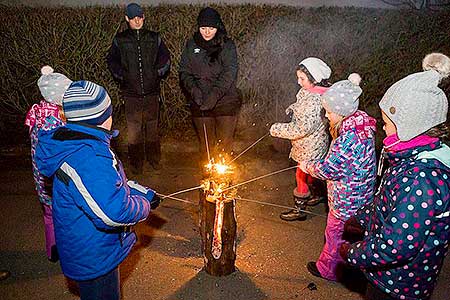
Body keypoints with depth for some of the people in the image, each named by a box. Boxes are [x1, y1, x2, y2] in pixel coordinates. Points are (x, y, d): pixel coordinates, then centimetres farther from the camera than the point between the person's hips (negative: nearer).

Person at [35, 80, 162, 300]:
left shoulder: (74, 144, 0)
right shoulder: (87, 158, -35)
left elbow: (111, 183, 13)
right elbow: (113, 213, -41)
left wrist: (143, 193, 3)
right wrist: (144, 205, -21)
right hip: (93, 257, -9)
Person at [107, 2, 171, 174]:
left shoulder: (154, 38, 8)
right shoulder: (120, 40, 5)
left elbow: (165, 58, 16)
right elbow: (111, 60, 14)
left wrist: (158, 73, 4)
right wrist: (121, 75, 2)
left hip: (152, 91, 1)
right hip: (131, 92, -1)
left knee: (153, 127, 9)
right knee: (134, 129, 0)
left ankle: (154, 159, 23)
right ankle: (136, 163, 12)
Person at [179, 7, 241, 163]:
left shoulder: (227, 45, 1)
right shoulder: (191, 45, 10)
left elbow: (229, 74, -10)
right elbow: (184, 71, 4)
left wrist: (215, 94, -24)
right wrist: (194, 90, -15)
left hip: (225, 101, -2)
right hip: (199, 103, 3)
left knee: (225, 144, -2)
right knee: (205, 143, 10)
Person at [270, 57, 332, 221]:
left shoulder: (316, 101, -32)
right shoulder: (310, 90, -2)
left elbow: (302, 129, -33)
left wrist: (277, 129, -25)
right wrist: (294, 107, 2)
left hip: (311, 147, -9)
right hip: (310, 144, 9)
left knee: (302, 176, 6)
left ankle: (299, 210, 23)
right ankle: (315, 196, 49)